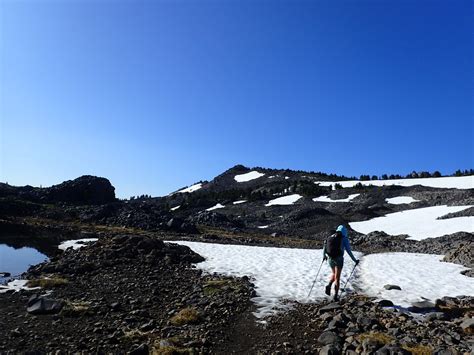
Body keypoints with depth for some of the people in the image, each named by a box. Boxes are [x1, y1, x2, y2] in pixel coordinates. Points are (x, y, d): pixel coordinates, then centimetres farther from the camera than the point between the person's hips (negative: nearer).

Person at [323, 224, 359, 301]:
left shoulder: (331, 237, 9)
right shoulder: (344, 239, -3)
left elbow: (324, 247, 8)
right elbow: (348, 251, -5)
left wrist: (324, 256, 25)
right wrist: (355, 260, 6)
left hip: (330, 259, 4)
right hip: (339, 259, -4)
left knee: (334, 274, 26)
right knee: (337, 277, 6)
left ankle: (329, 286, 4)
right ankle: (336, 295, 4)